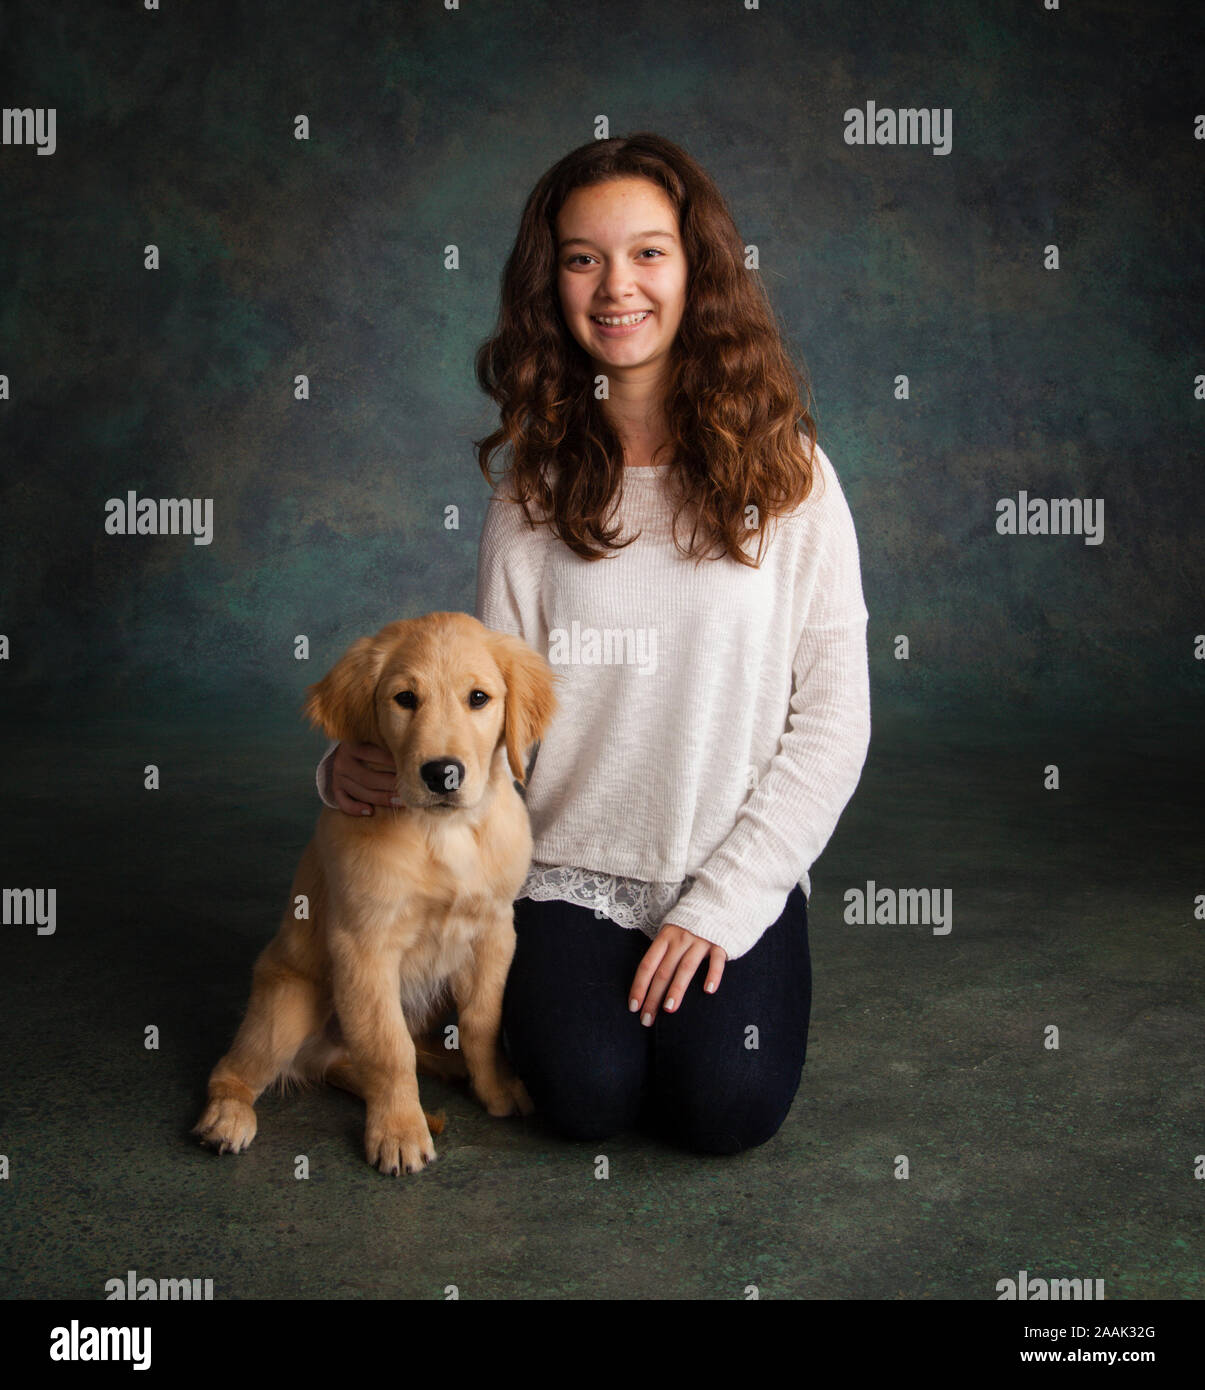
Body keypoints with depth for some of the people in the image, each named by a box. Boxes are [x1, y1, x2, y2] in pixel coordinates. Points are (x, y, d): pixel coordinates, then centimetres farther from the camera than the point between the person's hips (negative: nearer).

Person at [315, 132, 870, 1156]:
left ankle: (699, 965, 12)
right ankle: (554, 977, 14)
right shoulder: (535, 489, 2)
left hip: (739, 872, 0)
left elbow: (833, 715, -5)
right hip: (570, 868, 1)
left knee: (729, 1106, -19)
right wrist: (362, 768, -19)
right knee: (588, 1093, -19)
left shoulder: (784, 471, -3)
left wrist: (724, 900, -11)